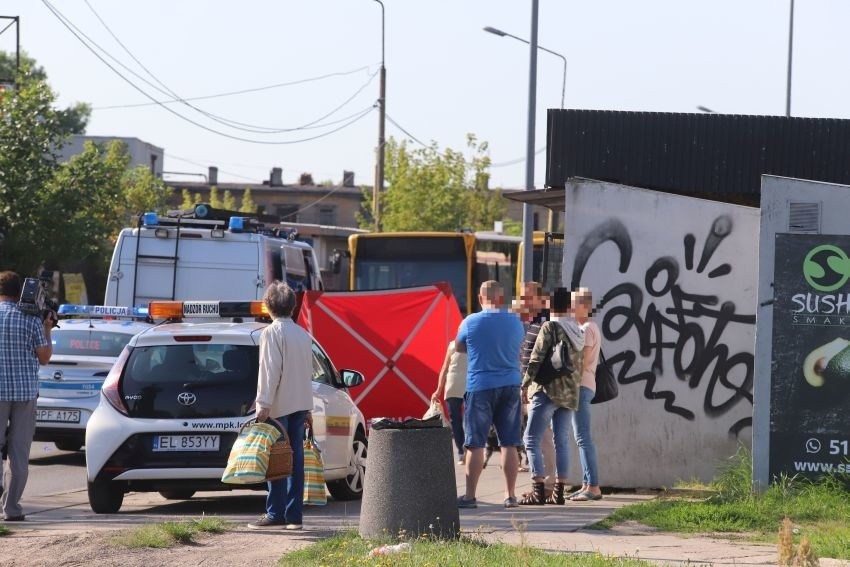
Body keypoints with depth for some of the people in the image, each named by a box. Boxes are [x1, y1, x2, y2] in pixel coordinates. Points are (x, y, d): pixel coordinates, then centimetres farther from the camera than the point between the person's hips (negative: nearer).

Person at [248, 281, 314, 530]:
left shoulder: (272, 333, -9)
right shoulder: (303, 334, 15)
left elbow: (270, 371, -16)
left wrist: (264, 404, -17)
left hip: (279, 406, -7)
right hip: (300, 404, 7)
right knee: (295, 460, 6)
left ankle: (275, 514, -6)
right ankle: (294, 516, 5)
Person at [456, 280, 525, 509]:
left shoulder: (471, 322, -7)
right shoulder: (515, 322, 3)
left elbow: (459, 347, 10)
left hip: (480, 387, -3)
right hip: (510, 386, 3)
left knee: (475, 444, 0)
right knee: (509, 444, 6)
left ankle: (470, 495, 0)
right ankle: (510, 495, 7)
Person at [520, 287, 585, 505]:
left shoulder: (550, 327, -9)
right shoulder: (577, 331, 13)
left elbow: (536, 359, -13)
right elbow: (578, 365, 16)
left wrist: (525, 384, -8)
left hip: (548, 391, -7)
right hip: (570, 394, 7)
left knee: (532, 439, -5)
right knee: (562, 441, 9)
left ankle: (538, 490, -12)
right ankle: (559, 491, 6)